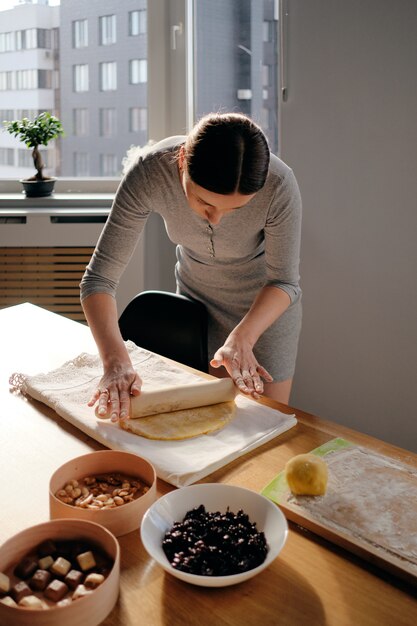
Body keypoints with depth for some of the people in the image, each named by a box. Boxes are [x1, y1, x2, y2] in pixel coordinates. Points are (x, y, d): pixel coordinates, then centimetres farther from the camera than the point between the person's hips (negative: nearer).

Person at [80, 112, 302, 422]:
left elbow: (285, 281, -21)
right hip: (196, 293, 2)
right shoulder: (150, 172, -32)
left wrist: (242, 338, -38)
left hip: (266, 303, -1)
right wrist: (116, 363, -43)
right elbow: (99, 276, -29)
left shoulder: (279, 185, -35)